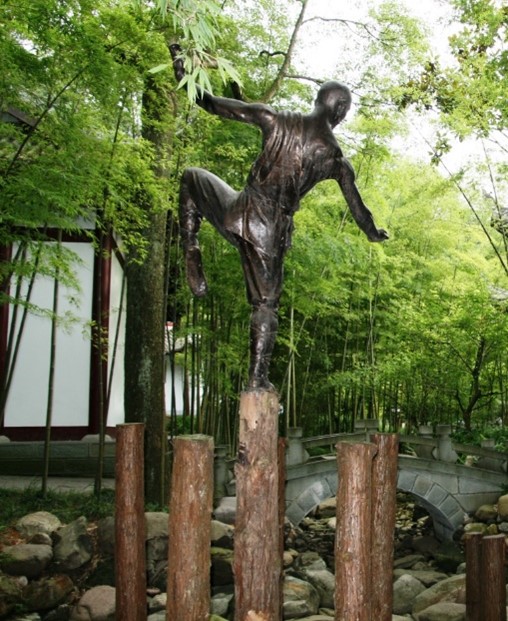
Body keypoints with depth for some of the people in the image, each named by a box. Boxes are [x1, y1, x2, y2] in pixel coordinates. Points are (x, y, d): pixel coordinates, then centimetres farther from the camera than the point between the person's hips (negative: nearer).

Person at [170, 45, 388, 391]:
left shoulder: (275, 121, -1)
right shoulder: (337, 160, 3)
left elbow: (211, 104, 0)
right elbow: (358, 210, 15)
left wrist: (182, 72, 14)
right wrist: (374, 233, 36)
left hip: (240, 214, 0)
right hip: (274, 232, 1)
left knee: (192, 179, 27)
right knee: (266, 304, 17)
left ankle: (194, 265, 17)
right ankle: (258, 379, 15)